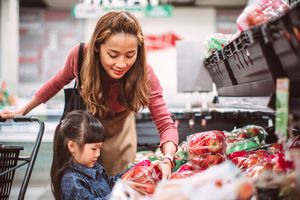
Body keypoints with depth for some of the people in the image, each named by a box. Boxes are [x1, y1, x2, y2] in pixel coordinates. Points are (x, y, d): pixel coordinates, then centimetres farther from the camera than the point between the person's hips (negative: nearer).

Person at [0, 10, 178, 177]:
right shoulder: (80, 55, -29)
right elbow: (59, 82, -8)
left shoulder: (144, 74, -31)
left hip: (119, 126, 0)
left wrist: (167, 160, -49)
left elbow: (166, 124, -29)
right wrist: (23, 111, 2)